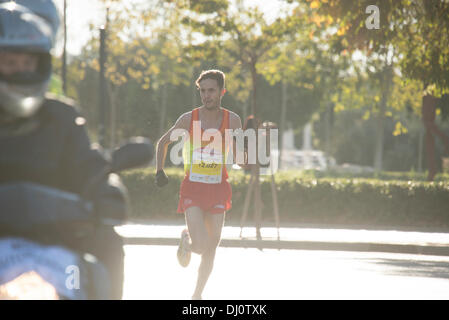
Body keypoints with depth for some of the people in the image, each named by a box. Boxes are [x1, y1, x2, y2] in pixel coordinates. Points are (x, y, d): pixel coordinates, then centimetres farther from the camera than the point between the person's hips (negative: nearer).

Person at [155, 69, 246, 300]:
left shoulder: (232, 120, 0)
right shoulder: (189, 119, -5)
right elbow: (163, 142, 10)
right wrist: (159, 171, 0)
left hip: (218, 190, 2)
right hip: (192, 188, -2)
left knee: (211, 249, 7)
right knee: (201, 246, -16)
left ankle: (197, 294, 27)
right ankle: (186, 239, 22)